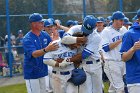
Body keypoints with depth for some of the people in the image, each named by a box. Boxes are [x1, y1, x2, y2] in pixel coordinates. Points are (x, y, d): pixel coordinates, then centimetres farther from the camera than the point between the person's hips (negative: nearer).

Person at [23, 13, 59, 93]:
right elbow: (34, 54, -32)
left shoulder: (45, 35, 2)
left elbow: (53, 47, 6)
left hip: (42, 71, 7)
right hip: (32, 73, -7)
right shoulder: (27, 39, -18)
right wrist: (46, 49, -48)